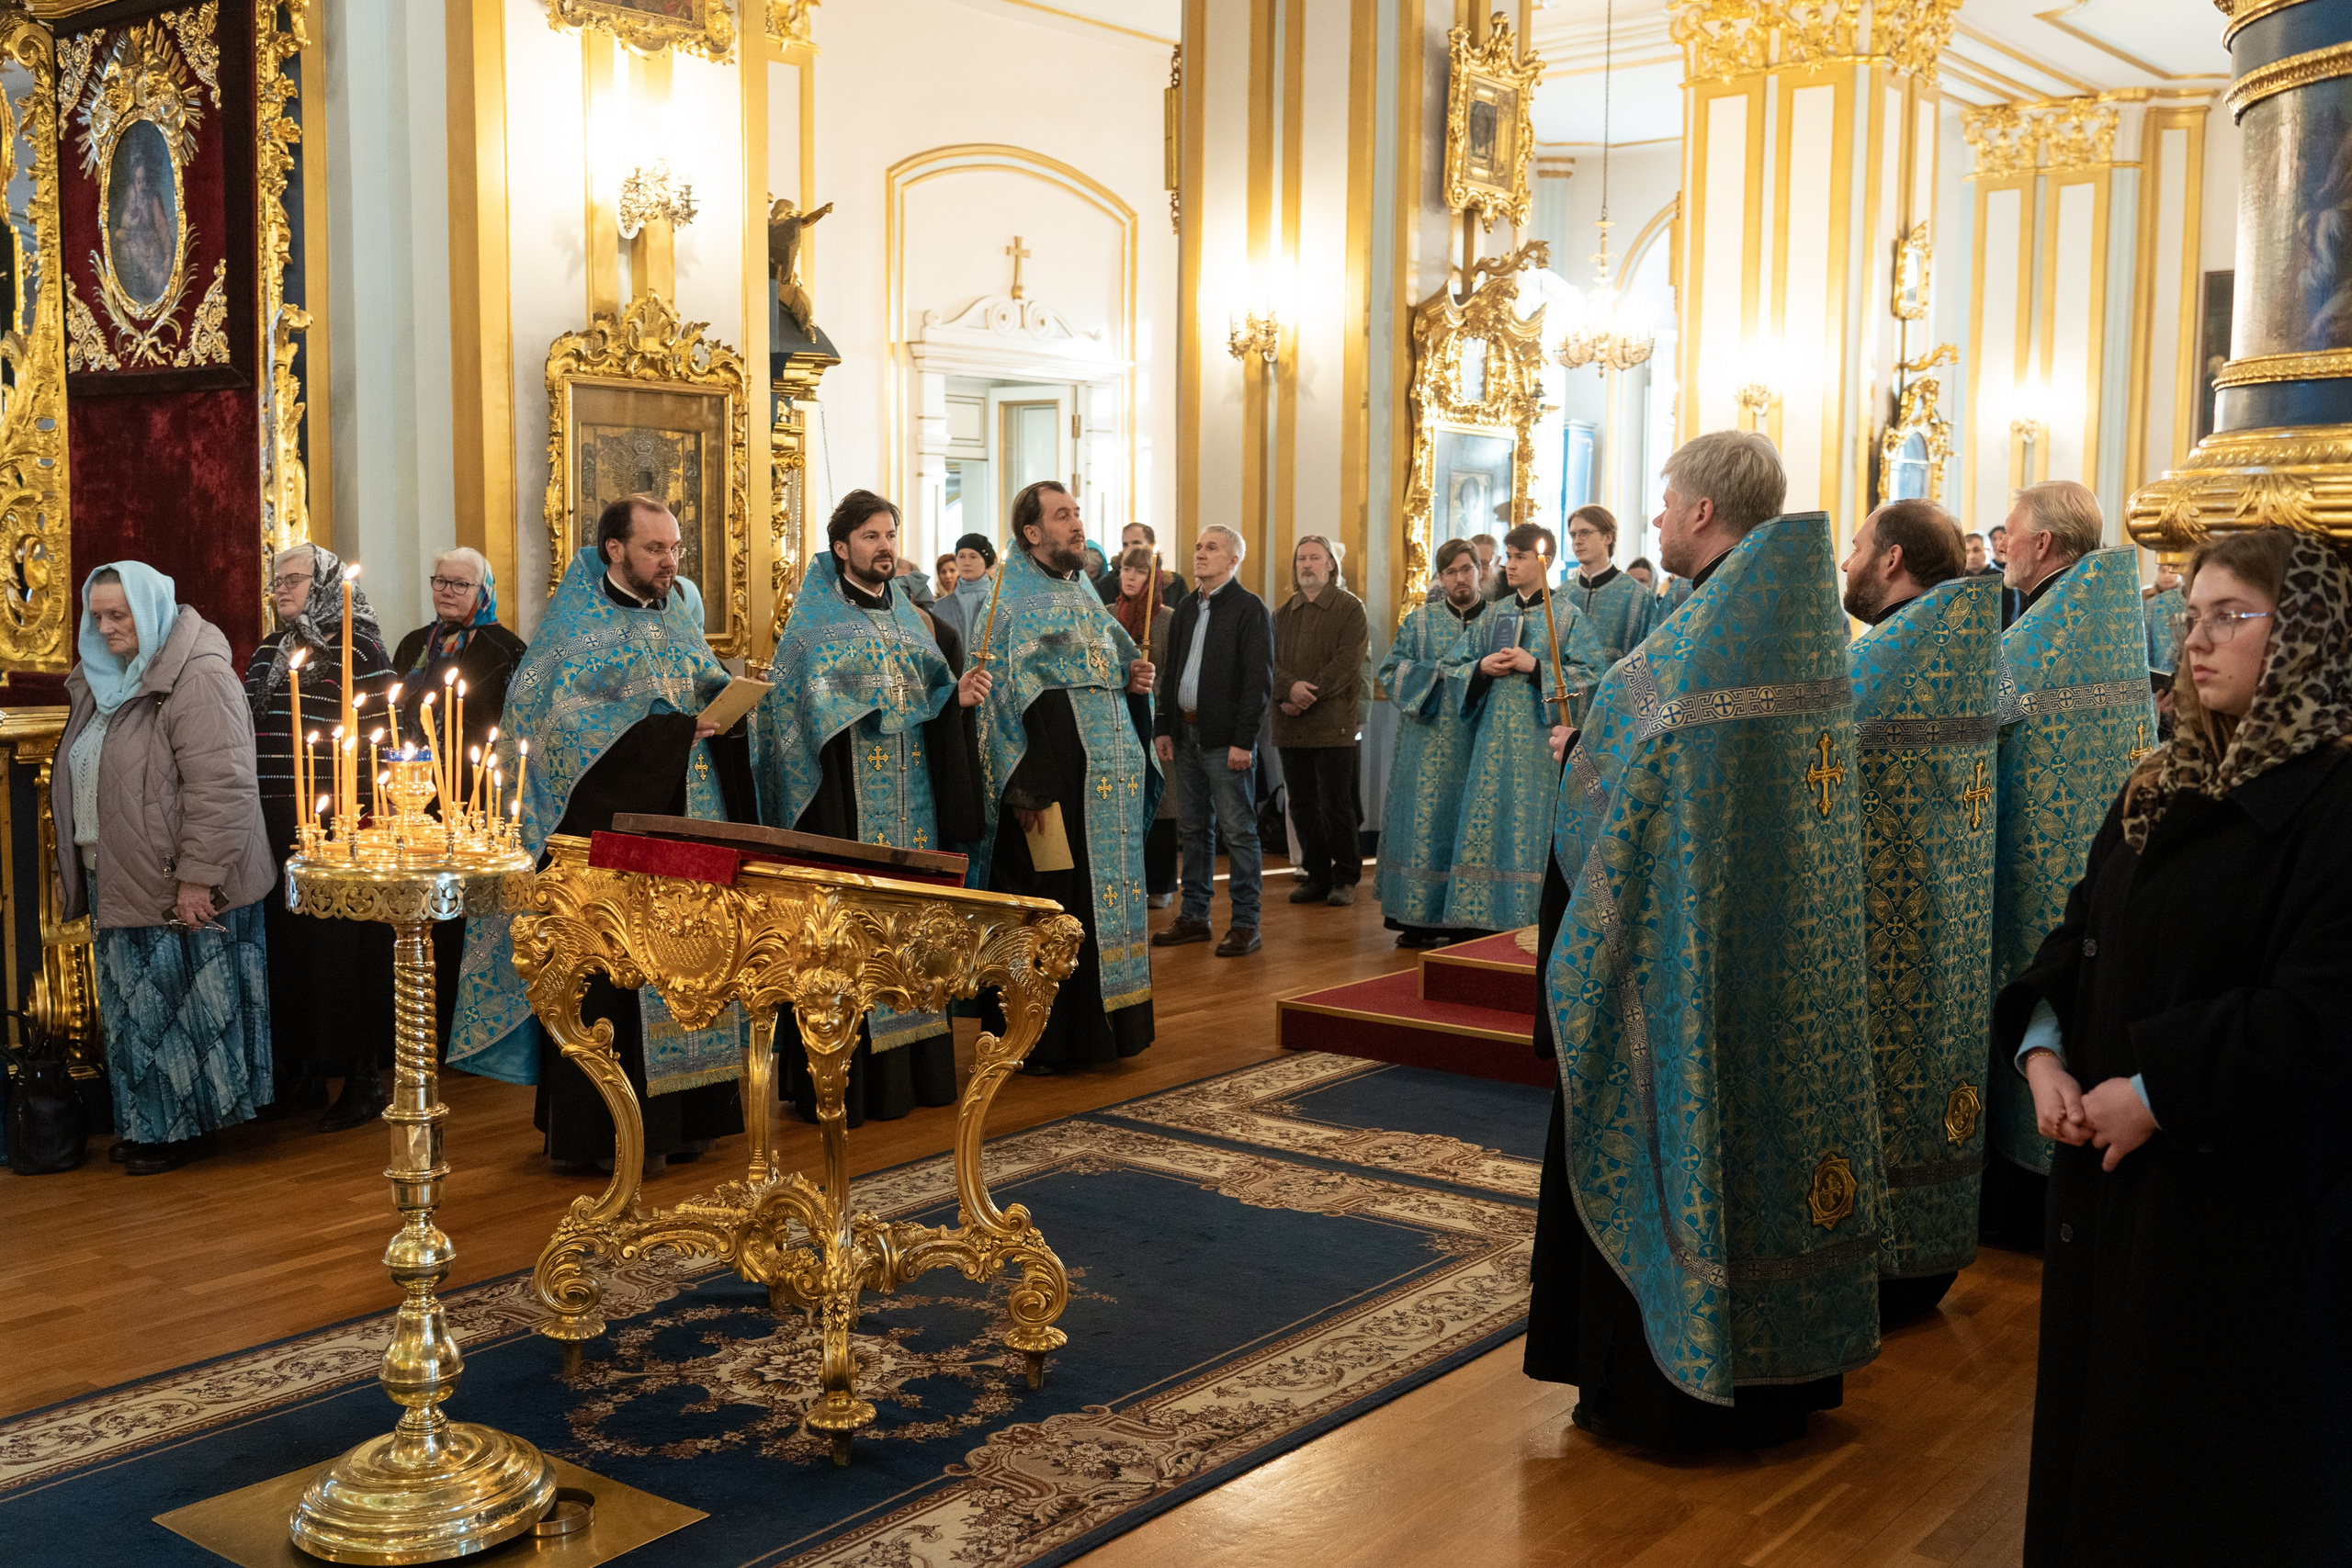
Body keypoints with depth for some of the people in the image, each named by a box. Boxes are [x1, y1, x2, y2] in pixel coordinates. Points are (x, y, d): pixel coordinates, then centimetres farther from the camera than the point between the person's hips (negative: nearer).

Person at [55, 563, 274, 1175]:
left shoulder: (198, 677, -15)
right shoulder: (105, 677, 14)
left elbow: (219, 787, -21)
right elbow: (85, 780, 23)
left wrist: (197, 878, -23)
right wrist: (79, 871, 18)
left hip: (181, 889, -8)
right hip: (121, 883, 8)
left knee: (178, 1003, 0)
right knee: (136, 1005, 12)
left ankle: (186, 1128, 13)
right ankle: (149, 1124, 23)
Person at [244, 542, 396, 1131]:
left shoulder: (355, 649, -7)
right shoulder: (269, 652, 16)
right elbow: (249, 730, 22)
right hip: (273, 824, 7)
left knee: (340, 943, -4)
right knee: (287, 940, 9)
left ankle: (362, 1078, 6)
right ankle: (304, 1074, 19)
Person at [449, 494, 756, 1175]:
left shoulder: (679, 609, 14)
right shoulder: (577, 624, -5)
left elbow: (705, 686, 20)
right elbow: (563, 718, -15)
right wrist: (667, 730, -19)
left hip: (688, 820, 6)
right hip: (611, 825, -6)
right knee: (613, 975, -5)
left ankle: (677, 1117, 16)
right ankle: (607, 1133, 1)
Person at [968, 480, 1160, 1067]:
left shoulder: (1085, 596, 18)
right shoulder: (1012, 604, -5)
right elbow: (1004, 695, -13)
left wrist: (1136, 681, 2)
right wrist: (1025, 789, -21)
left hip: (1108, 778, 8)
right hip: (1052, 777, -7)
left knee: (1103, 898, 8)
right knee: (1046, 902, -5)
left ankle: (1095, 1028, 17)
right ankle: (1035, 1037, 4)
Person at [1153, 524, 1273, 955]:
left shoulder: (1249, 608, -7)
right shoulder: (1186, 608, 14)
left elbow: (1259, 680, -12)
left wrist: (1243, 740, -17)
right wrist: (1164, 728, 10)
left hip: (1226, 738, -7)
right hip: (1186, 733, 7)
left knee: (1238, 830, -4)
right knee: (1195, 829, 12)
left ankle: (1245, 924, 1)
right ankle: (1193, 916, 20)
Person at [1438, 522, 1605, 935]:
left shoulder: (1567, 615, 1)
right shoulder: (1495, 615, 15)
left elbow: (1592, 673, -8)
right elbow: (1454, 666, 15)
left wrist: (1535, 667, -15)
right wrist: (1482, 667, -6)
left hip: (1541, 740, -5)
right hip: (1495, 738, 5)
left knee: (1534, 826, -5)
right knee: (1487, 823, 2)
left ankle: (1534, 919, 0)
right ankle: (1485, 918, 8)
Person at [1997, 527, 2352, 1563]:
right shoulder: (2163, 787, 11)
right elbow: (2080, 935, 13)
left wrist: (2157, 1091, -19)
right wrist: (2040, 1050, -4)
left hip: (2240, 1182, -7)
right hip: (2107, 1166, 8)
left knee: (2215, 1454, 6)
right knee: (2099, 1417, 17)